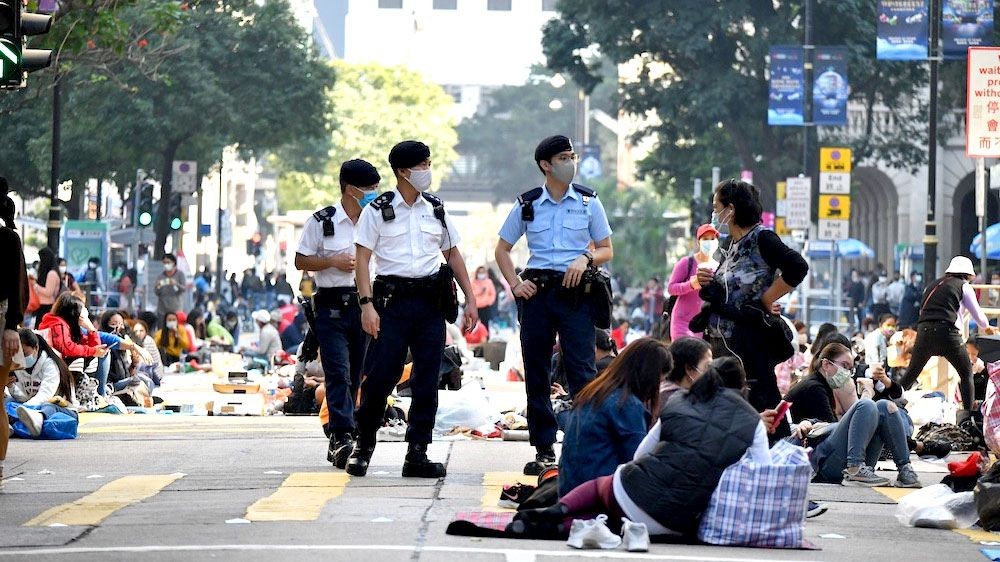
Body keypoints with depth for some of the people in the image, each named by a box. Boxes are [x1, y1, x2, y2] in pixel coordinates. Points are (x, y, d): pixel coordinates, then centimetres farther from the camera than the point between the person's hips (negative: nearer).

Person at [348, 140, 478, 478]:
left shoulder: (436, 209, 13)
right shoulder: (378, 210, 0)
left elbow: (453, 254, 20)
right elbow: (362, 259, -3)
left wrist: (470, 299, 13)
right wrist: (367, 304, -14)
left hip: (431, 301, 4)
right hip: (392, 299, -4)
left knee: (427, 382, 2)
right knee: (379, 376, -6)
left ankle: (417, 456, 7)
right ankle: (364, 447, 10)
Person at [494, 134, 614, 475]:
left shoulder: (588, 202, 6)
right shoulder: (528, 204, 7)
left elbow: (606, 250, 11)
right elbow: (502, 249, 16)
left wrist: (585, 259, -10)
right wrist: (514, 283, 2)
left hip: (575, 291, -2)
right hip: (537, 290, 2)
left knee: (581, 368, -10)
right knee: (536, 372, 4)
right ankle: (543, 450, 11)